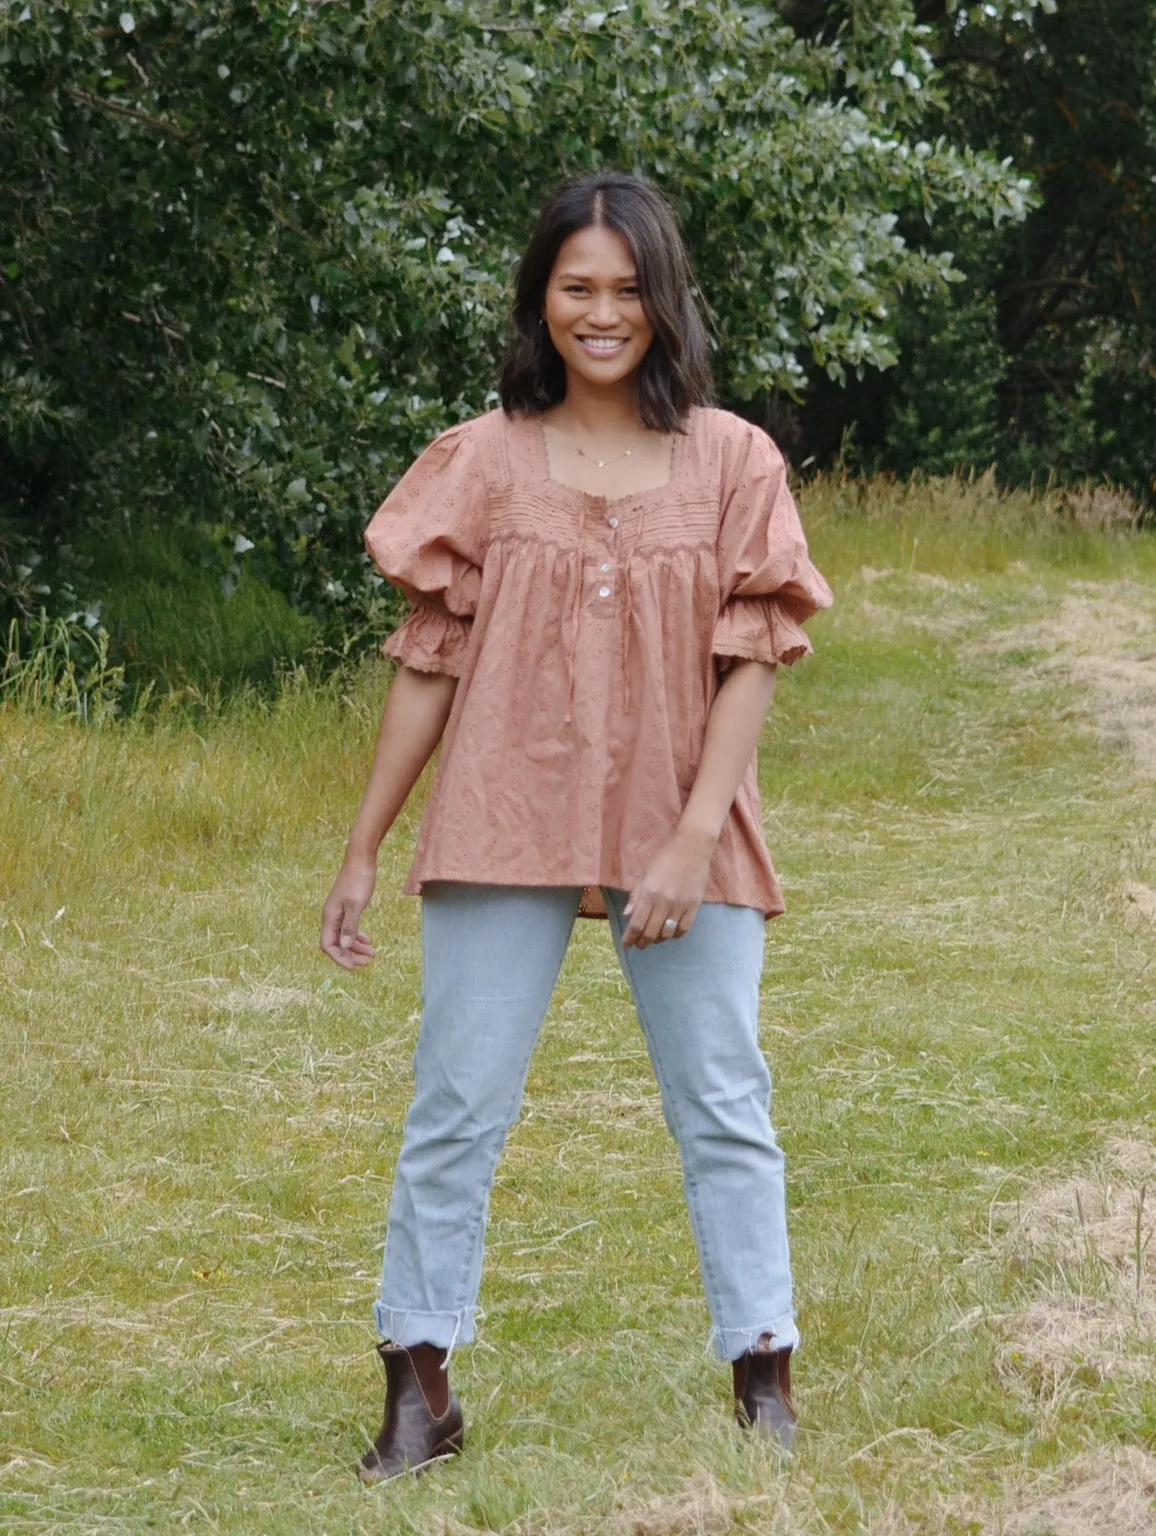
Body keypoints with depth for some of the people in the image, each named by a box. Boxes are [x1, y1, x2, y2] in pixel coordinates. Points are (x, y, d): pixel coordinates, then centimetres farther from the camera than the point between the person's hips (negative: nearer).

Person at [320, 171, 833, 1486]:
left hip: (681, 842, 0)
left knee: (723, 1109, 5)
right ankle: (418, 1394, 9)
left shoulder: (732, 462, 1)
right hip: (504, 833, 0)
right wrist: (361, 852, 3)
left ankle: (765, 1382, 12)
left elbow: (751, 662, -4)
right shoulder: (483, 462, 2)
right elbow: (429, 659, 4)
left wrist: (694, 838, -15)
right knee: (455, 1109, 1)